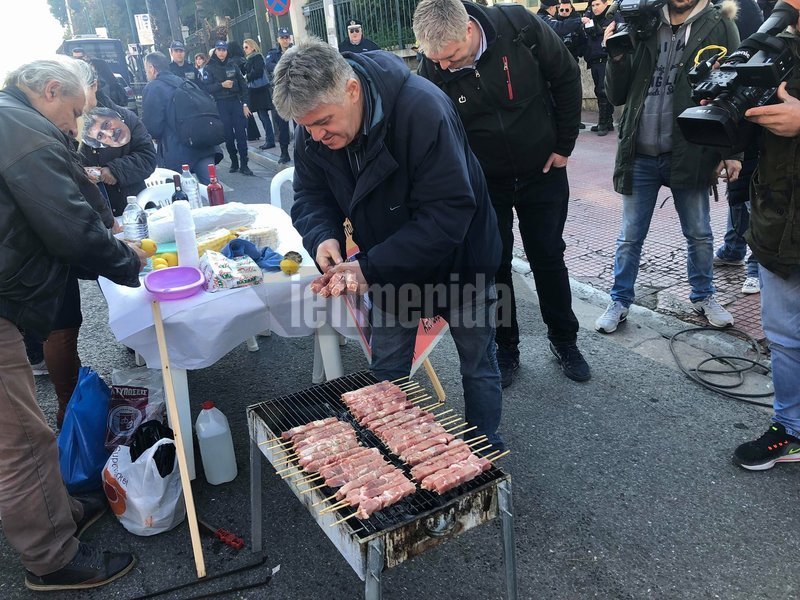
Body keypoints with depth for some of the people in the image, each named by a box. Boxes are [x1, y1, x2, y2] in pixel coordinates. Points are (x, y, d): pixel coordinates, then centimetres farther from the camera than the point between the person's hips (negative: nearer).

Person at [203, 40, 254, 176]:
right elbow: (206, 88, -6)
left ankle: (244, 165, -1)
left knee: (241, 134, -3)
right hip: (221, 105, -1)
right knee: (228, 136, 2)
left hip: (236, 103, 1)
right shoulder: (209, 68, 2)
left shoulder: (233, 65, 8)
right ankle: (234, 163, 15)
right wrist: (221, 85, -18)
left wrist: (245, 104, 2)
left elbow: (243, 85, 8)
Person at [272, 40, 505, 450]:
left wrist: (372, 268, -37)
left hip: (457, 260, -4)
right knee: (387, 371, 14)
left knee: (478, 365, 13)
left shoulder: (422, 109, -34)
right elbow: (310, 195, -4)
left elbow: (449, 213, -35)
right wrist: (322, 235, -28)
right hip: (388, 266, 5)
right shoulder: (313, 128, -14)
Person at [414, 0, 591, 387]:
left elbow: (566, 77, -6)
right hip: (484, 181, 1)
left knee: (548, 257, 9)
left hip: (542, 171, 0)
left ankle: (563, 339, 29)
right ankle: (506, 347, 24)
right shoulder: (432, 71, -19)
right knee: (494, 264, 6)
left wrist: (564, 145, -4)